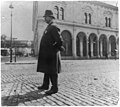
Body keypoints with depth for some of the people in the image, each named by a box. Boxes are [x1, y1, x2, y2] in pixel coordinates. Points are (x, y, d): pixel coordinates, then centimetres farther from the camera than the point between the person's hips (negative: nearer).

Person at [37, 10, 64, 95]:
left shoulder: (53, 27, -13)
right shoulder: (48, 27, 18)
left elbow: (60, 41, -21)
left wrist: (55, 48, -9)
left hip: (52, 54, -10)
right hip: (46, 54, 10)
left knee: (52, 71, -3)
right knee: (46, 70, 17)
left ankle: (55, 88, 7)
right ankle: (45, 85, 30)